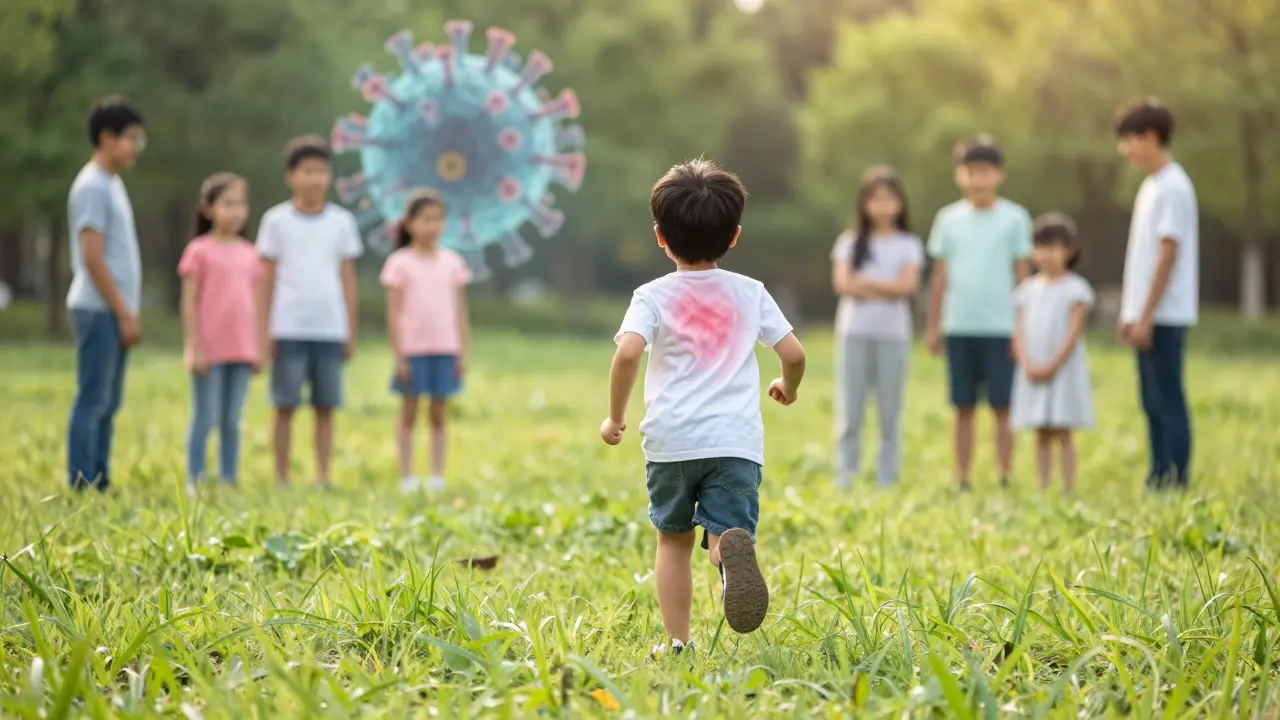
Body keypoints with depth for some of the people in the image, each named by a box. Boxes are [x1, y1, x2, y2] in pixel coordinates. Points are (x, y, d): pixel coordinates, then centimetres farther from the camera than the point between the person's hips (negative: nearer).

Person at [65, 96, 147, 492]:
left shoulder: (112, 184, 17)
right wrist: (124, 313, -15)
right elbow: (93, 259, -17)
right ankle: (81, 488, -6)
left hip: (114, 312, 10)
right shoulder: (93, 187, -12)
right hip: (98, 310, -10)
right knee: (92, 401, -8)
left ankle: (100, 486, 13)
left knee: (108, 404, 10)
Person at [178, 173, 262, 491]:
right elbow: (189, 302, -6)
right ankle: (194, 482, 4)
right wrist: (195, 348, -11)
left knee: (232, 422, 8)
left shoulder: (248, 254, 12)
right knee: (205, 419, -2)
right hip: (209, 351, -5)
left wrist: (257, 348, 10)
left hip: (241, 350, 5)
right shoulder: (200, 250, -4)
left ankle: (228, 483, 12)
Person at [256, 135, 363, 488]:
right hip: (289, 329, -2)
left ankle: (323, 477, 7)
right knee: (285, 406, -1)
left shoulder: (342, 222, 9)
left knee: (325, 407, 3)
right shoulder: (276, 220, 4)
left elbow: (348, 280, 11)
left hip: (330, 329, 2)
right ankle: (281, 479, 5)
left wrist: (350, 331, 9)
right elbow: (267, 279, 5)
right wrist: (266, 331, 1)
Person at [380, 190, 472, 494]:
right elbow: (393, 313, -3)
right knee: (409, 412, 2)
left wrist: (463, 352, 5)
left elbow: (460, 311, 10)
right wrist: (398, 355, -8)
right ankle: (407, 477, 6)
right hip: (413, 349, -3)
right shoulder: (401, 263, -2)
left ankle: (438, 476, 9)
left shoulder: (452, 262, 8)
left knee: (439, 414, 6)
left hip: (444, 350, 3)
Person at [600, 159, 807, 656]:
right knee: (725, 529, -6)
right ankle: (733, 546, -43)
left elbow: (628, 353, -14)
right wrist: (788, 388, 30)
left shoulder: (654, 297, 2)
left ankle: (676, 641, 16)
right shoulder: (750, 293, 9)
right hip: (736, 441, 0)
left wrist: (616, 417, -2)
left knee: (674, 539, 17)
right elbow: (793, 353, 7)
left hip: (671, 441, 0)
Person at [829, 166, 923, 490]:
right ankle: (845, 482, 2)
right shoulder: (850, 242, 8)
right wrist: (886, 289, -9)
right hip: (854, 332, 0)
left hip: (893, 334, 0)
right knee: (849, 413, -2)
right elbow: (842, 283, -6)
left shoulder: (908, 245, 7)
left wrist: (865, 282, -8)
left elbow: (907, 285, -8)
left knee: (890, 413, 2)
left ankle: (887, 482, 6)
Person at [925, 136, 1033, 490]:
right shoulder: (949, 219, 8)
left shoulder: (1014, 218, 2)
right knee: (963, 408, 5)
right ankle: (962, 482, 10)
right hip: (958, 327, 2)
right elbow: (940, 276, 11)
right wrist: (933, 326, 8)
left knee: (1003, 407, -1)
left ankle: (1004, 480, 4)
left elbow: (1022, 275, 3)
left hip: (1001, 328, -2)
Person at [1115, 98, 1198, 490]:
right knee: (1154, 402, 10)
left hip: (1164, 315, -9)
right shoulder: (1151, 186, 16)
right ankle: (1158, 480, 14)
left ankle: (1175, 480, -5)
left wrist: (1146, 316, -18)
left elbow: (1168, 255, -17)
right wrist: (1129, 313, 16)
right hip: (1147, 315, 9)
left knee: (1168, 399, -7)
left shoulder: (1172, 187, -12)